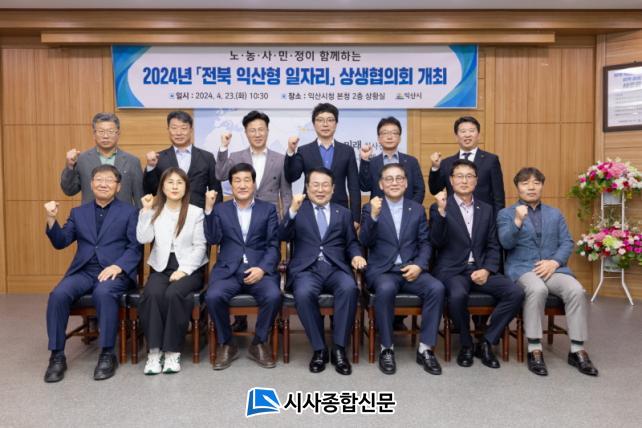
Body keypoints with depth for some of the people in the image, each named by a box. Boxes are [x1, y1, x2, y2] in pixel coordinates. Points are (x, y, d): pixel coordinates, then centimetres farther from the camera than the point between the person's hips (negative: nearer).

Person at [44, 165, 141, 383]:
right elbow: (60, 242, 12)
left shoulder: (129, 212, 9)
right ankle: (57, 355, -12)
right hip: (83, 271, 4)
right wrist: (52, 219, -5)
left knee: (103, 293, -35)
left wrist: (118, 266, -17)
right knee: (58, 294, -25)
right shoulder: (78, 212, 20)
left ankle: (107, 354, -22)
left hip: (115, 271, -3)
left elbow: (135, 248, 0)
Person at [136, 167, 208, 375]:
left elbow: (199, 247, -1)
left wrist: (183, 270, -13)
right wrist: (146, 211, -6)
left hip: (189, 268, -2)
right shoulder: (155, 211, 11)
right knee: (152, 294, -30)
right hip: (161, 267, 2)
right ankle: (154, 350, -22)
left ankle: (173, 351, -21)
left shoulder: (196, 212, 4)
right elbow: (143, 239, -3)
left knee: (173, 294, -32)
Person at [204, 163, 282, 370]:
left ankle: (259, 343, -3)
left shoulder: (268, 209, 12)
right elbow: (213, 240, -1)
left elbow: (274, 245, 4)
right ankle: (227, 344, -2)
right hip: (228, 270, 1)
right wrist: (209, 209, -11)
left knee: (273, 296, -29)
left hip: (259, 269, 0)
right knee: (213, 296, -29)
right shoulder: (220, 209, 14)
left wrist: (262, 268, -13)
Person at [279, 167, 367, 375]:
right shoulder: (297, 210, 15)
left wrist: (356, 255, -5)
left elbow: (352, 242, 18)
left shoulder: (343, 213, 21)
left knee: (349, 288, -32)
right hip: (307, 269, -1)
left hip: (336, 268, 2)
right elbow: (283, 236, 0)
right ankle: (319, 349, -15)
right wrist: (293, 210, -16)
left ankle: (339, 349, -20)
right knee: (304, 293, -34)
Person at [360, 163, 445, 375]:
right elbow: (365, 242, -6)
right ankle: (386, 349, -17)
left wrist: (419, 265, -10)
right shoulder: (370, 208, 6)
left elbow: (425, 243, 9)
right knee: (386, 289, -36)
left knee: (437, 288, -26)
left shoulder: (417, 209, 14)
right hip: (381, 271, -2)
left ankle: (425, 349, -12)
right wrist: (373, 216, -22)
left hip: (411, 270, 3)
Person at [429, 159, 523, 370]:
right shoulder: (439, 208, 2)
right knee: (458, 295, -35)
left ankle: (486, 342, -1)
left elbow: (493, 246, 12)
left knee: (515, 293, -19)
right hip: (451, 270, -4)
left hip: (480, 269, 4)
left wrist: (487, 270, -6)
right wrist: (441, 211, -24)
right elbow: (437, 242, -11)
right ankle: (466, 345, -6)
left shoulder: (486, 209, 14)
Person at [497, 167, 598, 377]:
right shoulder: (506, 213, 9)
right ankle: (534, 350, -27)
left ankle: (577, 351, -15)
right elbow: (506, 243, -7)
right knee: (537, 289, -36)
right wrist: (518, 221, -24)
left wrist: (554, 262, -9)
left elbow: (567, 243, 11)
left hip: (553, 267, 3)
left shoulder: (555, 214, 21)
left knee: (577, 291, -27)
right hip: (522, 268, -3)